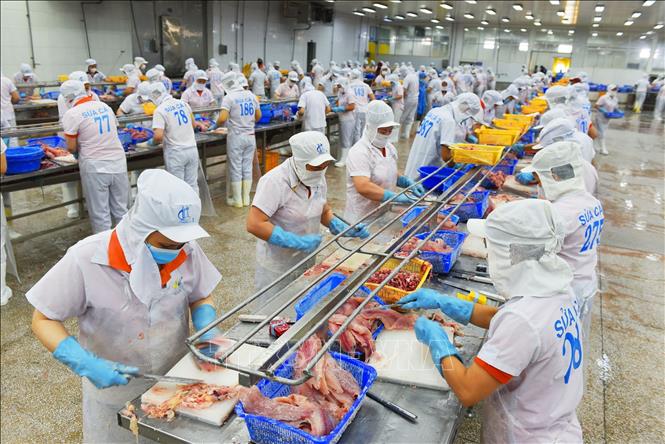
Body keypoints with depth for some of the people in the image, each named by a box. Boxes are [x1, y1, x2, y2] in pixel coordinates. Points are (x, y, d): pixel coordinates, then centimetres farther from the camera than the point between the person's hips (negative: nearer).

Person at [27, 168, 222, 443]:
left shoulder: (187, 250, -19)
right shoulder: (86, 260, -27)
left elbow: (200, 298, -1)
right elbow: (43, 320, -14)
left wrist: (206, 329, -20)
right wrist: (86, 364, -27)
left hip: (177, 381, 3)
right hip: (114, 389, -2)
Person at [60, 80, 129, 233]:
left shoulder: (72, 114, -6)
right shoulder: (105, 106, 10)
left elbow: (71, 148, -6)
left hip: (95, 168, -5)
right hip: (118, 163, 5)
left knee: (100, 214, 5)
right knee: (121, 211, 13)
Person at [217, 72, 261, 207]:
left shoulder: (229, 98, -10)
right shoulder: (251, 95, 6)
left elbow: (222, 119, -19)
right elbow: (258, 116, 14)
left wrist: (217, 123, 2)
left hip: (236, 137, -5)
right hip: (250, 136, 5)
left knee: (235, 168, 5)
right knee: (247, 168, 11)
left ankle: (237, 200, 12)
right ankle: (246, 199, 18)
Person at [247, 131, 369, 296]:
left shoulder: (318, 178, -3)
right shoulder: (275, 182, -25)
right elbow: (254, 225, -29)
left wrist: (345, 229, -7)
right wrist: (298, 242, -31)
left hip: (307, 263, 7)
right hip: (278, 269, -6)